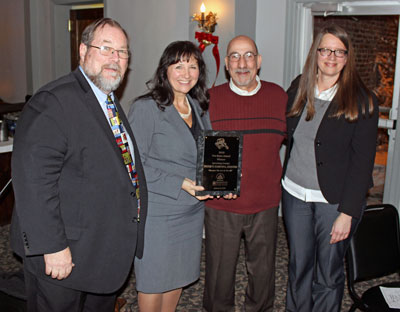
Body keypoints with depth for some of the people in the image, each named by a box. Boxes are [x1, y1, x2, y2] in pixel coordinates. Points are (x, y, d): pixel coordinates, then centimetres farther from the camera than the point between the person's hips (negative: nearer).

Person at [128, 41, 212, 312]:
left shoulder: (199, 108, 8)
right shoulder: (146, 108, -13)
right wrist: (180, 184, -22)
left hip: (192, 209, 7)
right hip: (158, 211, -6)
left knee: (178, 275, 19)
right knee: (154, 281, 8)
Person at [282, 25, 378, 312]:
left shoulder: (362, 101, -9)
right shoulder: (298, 90, 4)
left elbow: (363, 160, -11)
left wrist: (348, 213, -14)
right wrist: (285, 183, 2)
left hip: (335, 200, -3)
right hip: (295, 195, 4)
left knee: (328, 273, 8)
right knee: (299, 266, 16)